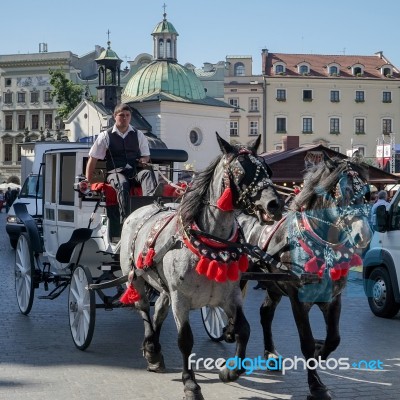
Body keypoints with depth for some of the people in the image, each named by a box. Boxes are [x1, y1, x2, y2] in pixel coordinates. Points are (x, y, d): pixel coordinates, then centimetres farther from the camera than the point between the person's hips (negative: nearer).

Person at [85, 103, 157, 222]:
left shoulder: (138, 135, 15)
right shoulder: (105, 136, 8)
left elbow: (146, 155, 20)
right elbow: (93, 159, 9)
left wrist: (143, 161, -6)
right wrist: (88, 182, 4)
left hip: (135, 171, 2)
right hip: (116, 172, -2)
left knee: (148, 172, -34)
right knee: (122, 184, -38)